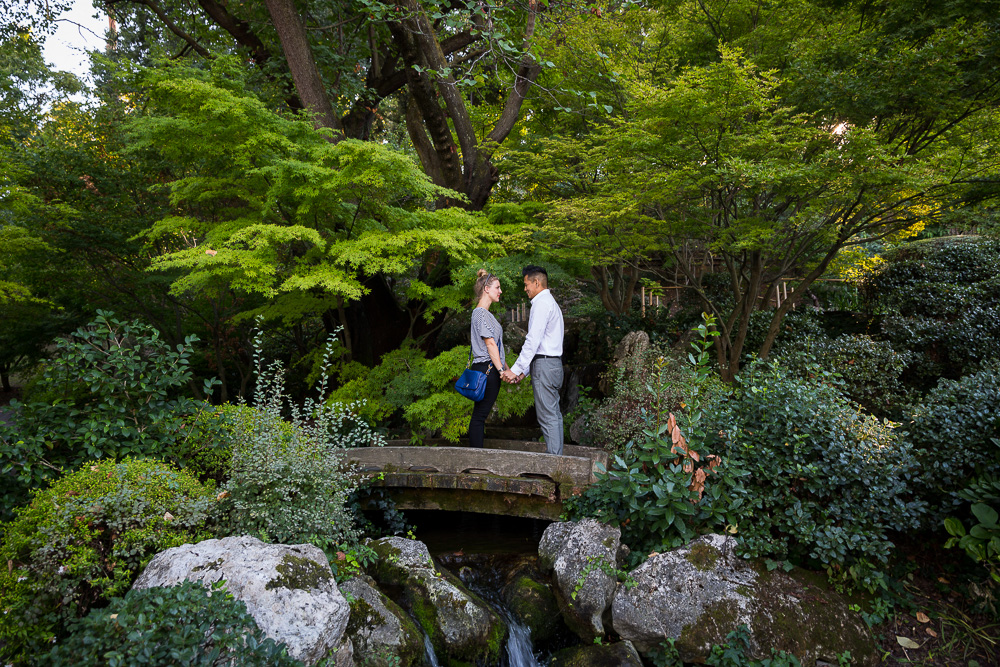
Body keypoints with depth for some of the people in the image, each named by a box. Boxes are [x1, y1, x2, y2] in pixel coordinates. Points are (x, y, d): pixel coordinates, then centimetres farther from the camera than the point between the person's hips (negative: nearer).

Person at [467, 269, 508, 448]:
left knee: (480, 416, 7)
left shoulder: (485, 313, 23)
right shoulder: (481, 312, -8)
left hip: (490, 370, 10)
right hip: (487, 368, -10)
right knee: (480, 415, -8)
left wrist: (507, 369, 21)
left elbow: (496, 346, 23)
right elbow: (490, 343, -15)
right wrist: (501, 370, -18)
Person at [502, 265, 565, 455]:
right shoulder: (551, 303, 22)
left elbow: (533, 341, -18)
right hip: (553, 363, 10)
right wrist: (524, 370, 18)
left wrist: (516, 369, -17)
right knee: (554, 414, 10)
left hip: (544, 364, -10)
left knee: (547, 416, -9)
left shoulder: (542, 303, -10)